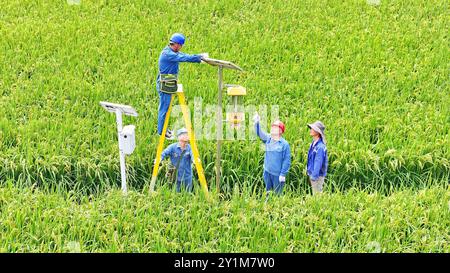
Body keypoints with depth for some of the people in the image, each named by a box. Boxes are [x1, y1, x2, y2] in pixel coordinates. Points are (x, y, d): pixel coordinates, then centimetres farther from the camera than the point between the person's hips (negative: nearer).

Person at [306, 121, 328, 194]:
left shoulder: (320, 147, -22)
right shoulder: (313, 144, 6)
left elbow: (318, 163, -22)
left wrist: (314, 176, -21)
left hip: (318, 176, -9)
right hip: (312, 174, 9)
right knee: (314, 194, 17)